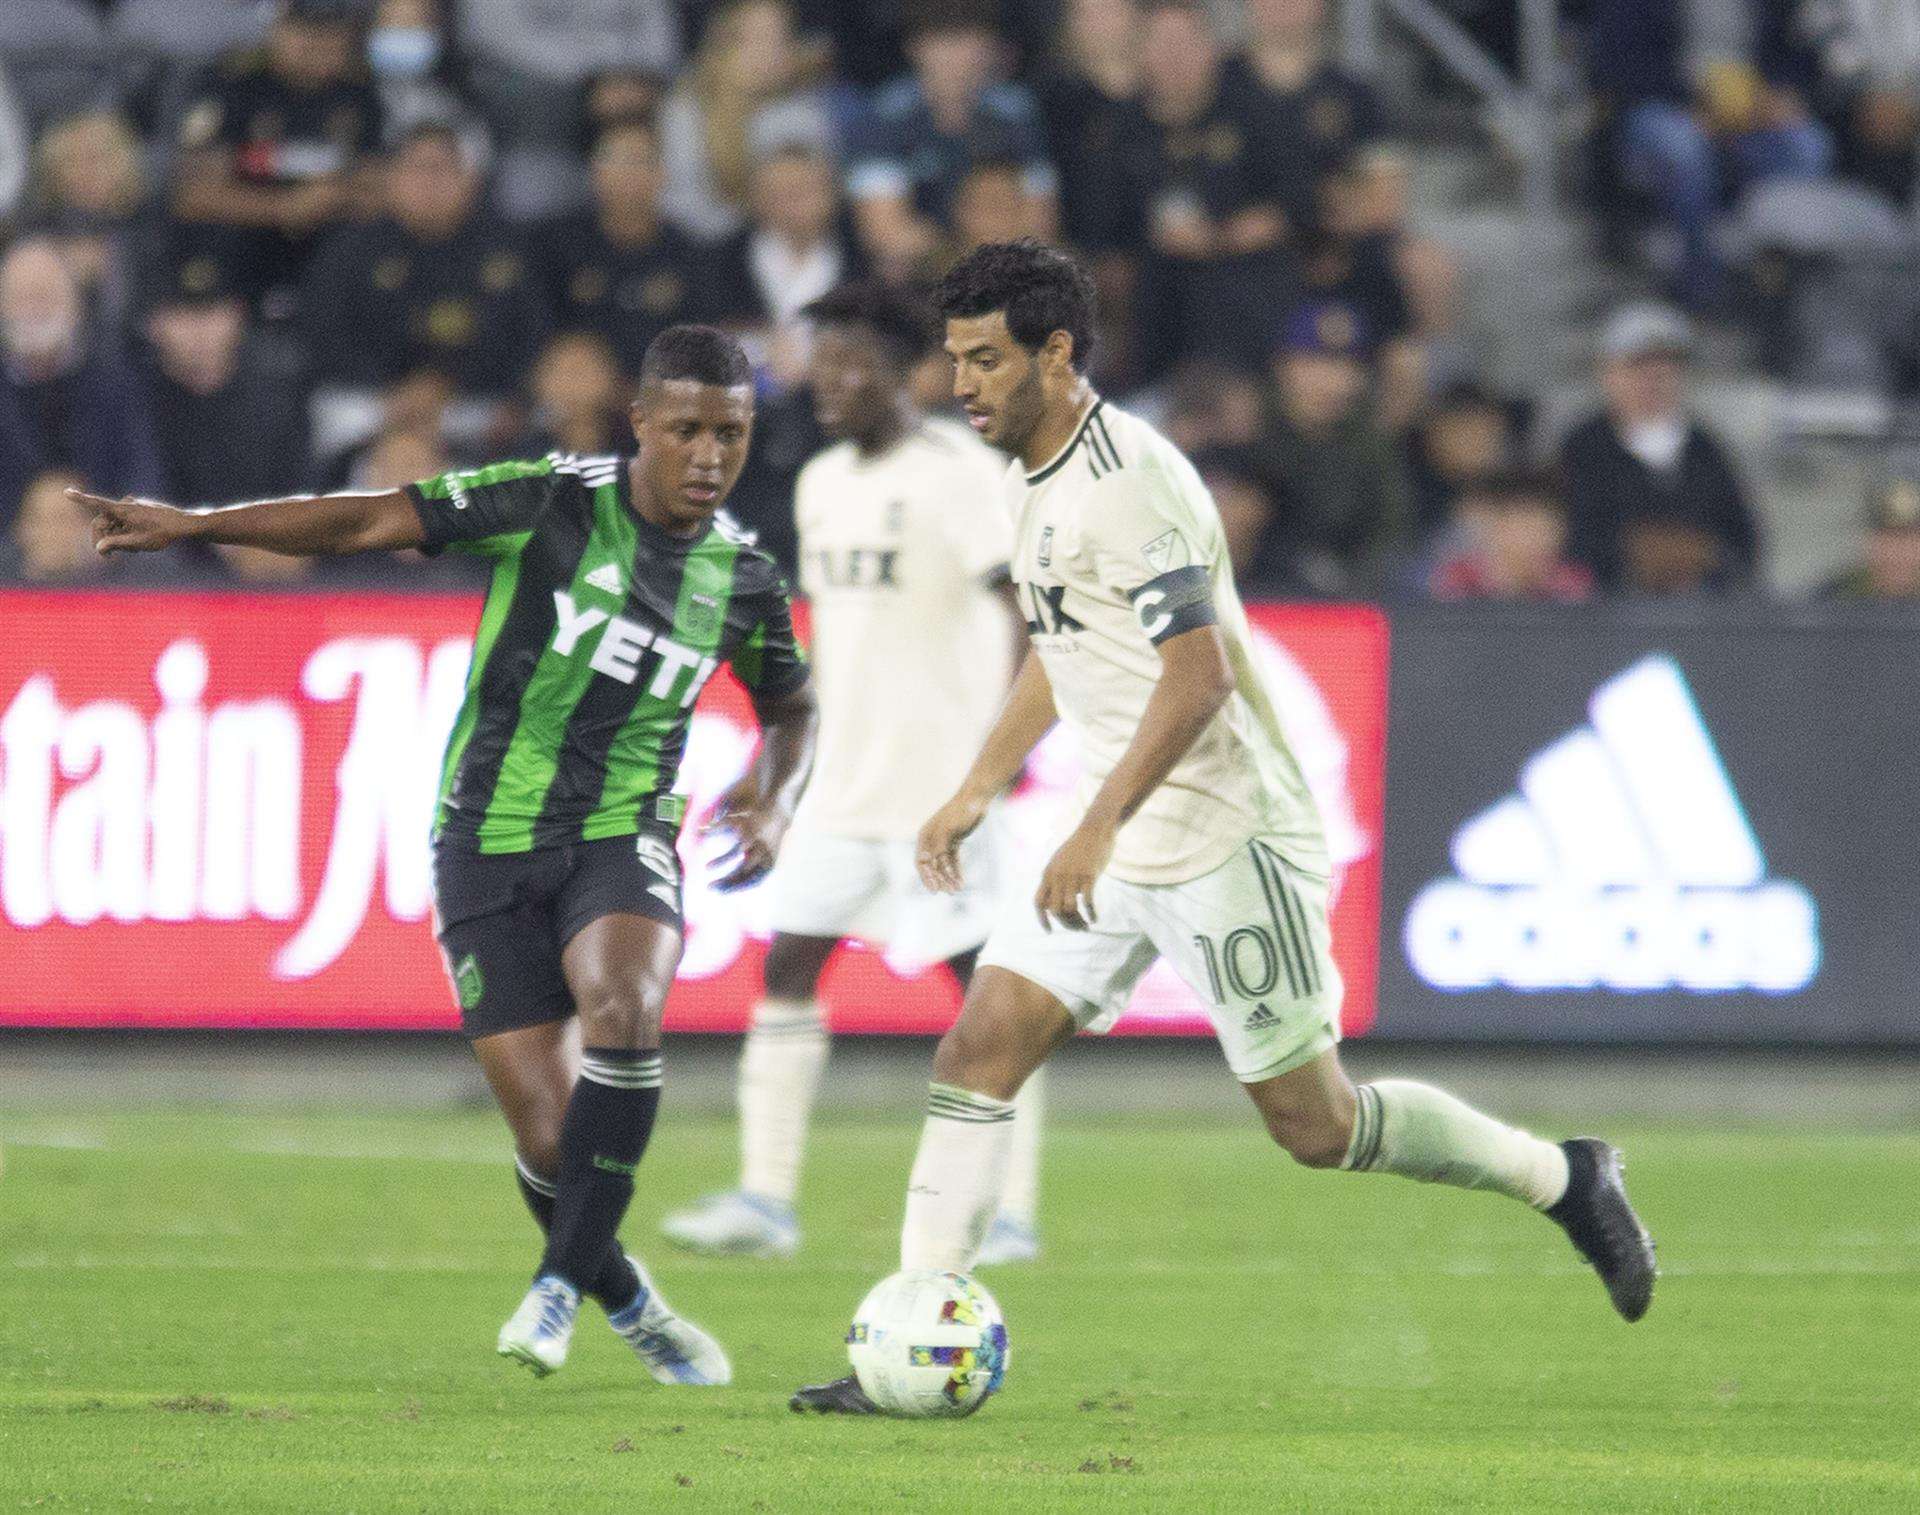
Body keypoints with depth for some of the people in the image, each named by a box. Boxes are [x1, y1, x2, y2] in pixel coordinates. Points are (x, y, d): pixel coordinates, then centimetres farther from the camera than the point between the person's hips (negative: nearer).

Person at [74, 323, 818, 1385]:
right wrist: (190, 524, -20)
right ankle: (628, 1305, 21)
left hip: (622, 838, 2)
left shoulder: (741, 579, 2)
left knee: (625, 1006, -31)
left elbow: (791, 708, 21)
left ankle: (563, 1281, -20)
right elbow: (369, 523, -13)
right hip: (490, 846, -2)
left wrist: (773, 801, 0)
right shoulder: (553, 503, -10)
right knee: (550, 1131, -7)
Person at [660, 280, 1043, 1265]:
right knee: (788, 962, 0)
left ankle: (1012, 1214, 0)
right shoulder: (821, 483, 14)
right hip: (845, 780, 8)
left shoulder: (958, 474, -10)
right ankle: (765, 1200, 1)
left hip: (941, 777, -8)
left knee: (982, 979, -4)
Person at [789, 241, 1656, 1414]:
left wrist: (1099, 829, -29)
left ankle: (1562, 1178, 17)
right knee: (978, 1052, -4)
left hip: (1226, 835, -9)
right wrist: (981, 787, 23)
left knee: (1315, 1124, -2)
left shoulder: (1130, 481, -20)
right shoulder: (1038, 478, 11)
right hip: (1122, 846, 9)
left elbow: (1199, 673, -25)